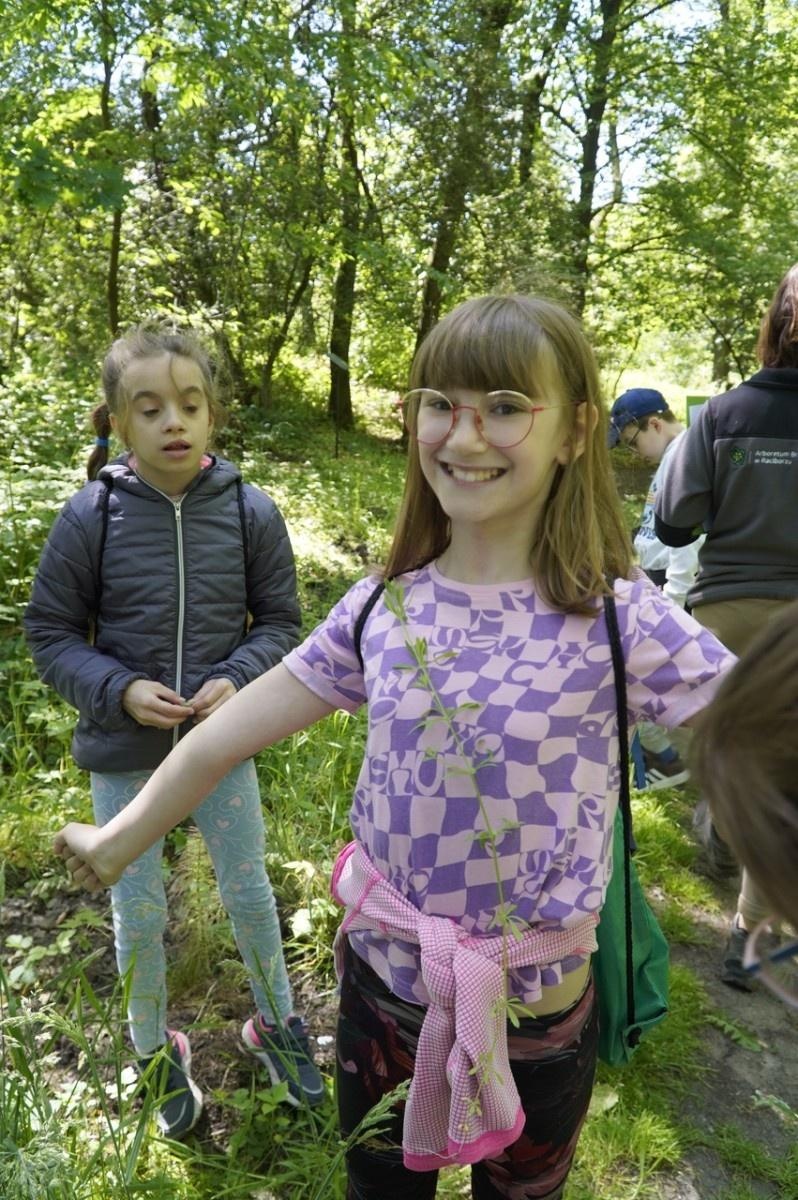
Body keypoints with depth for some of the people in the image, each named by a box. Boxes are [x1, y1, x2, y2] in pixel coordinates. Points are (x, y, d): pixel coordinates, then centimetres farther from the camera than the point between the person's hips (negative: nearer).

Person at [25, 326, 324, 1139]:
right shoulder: (90, 517, -14)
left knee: (249, 894, 15)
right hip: (123, 754, 0)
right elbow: (50, 632, -5)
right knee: (139, 918, 14)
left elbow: (278, 619, -1)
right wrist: (119, 691, -20)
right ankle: (156, 1054, 42)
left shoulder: (250, 512, -12)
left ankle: (275, 1024, 44)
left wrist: (238, 679, -19)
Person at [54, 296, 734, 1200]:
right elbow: (231, 732, -2)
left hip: (533, 1017, -2)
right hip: (377, 981, 3)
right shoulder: (383, 606, -9)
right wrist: (118, 842, 8)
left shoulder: (619, 621, -18)